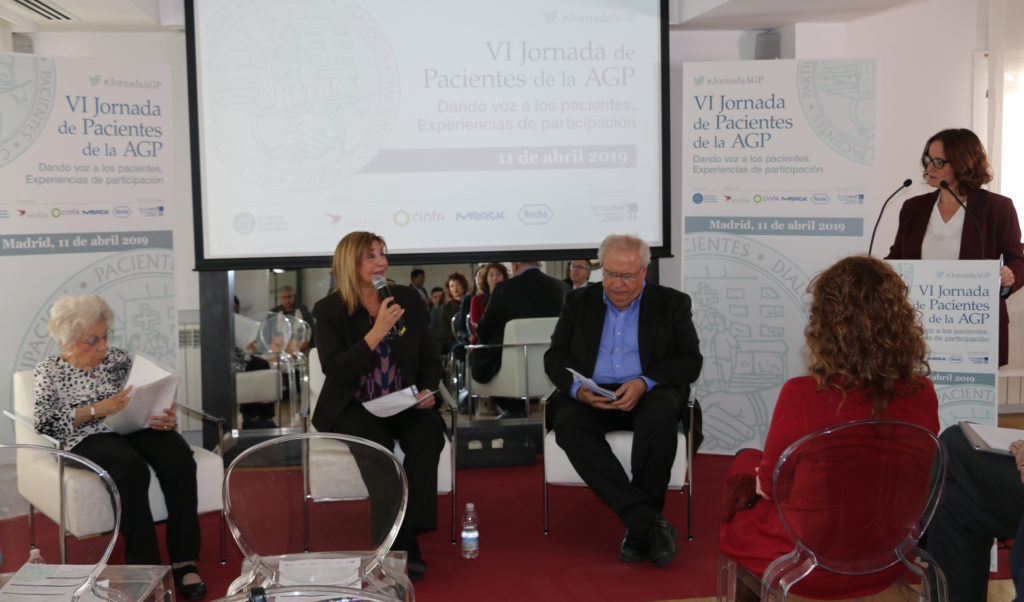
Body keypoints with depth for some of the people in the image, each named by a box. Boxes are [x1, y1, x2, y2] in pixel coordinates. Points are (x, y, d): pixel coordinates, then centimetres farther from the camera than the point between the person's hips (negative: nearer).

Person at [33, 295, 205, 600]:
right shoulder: (49, 371, 9)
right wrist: (97, 409, -17)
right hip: (89, 438, -3)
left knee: (178, 456, -30)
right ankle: (145, 566, -31)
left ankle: (184, 560, -27)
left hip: (136, 426, 3)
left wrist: (166, 418, -8)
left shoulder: (117, 357, 17)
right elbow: (44, 422, -5)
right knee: (131, 465, -38)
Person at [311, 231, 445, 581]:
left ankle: (407, 537, -19)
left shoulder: (408, 300, 6)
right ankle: (396, 546, -17)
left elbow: (429, 358, 12)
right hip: (352, 406, -3)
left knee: (428, 435, -29)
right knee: (377, 445, -33)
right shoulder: (329, 310, -3)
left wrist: (427, 390, -8)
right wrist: (376, 333, -24)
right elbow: (335, 371, -16)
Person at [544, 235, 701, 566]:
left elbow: (690, 362, 1)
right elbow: (554, 357, 9)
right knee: (568, 426, -32)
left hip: (649, 393, -1)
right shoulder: (579, 301, 15)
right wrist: (577, 388, -13)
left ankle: (638, 530, -24)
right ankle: (650, 522, -34)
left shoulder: (672, 303, 10)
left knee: (660, 417, -37)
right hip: (590, 396, 2)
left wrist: (645, 383, -17)